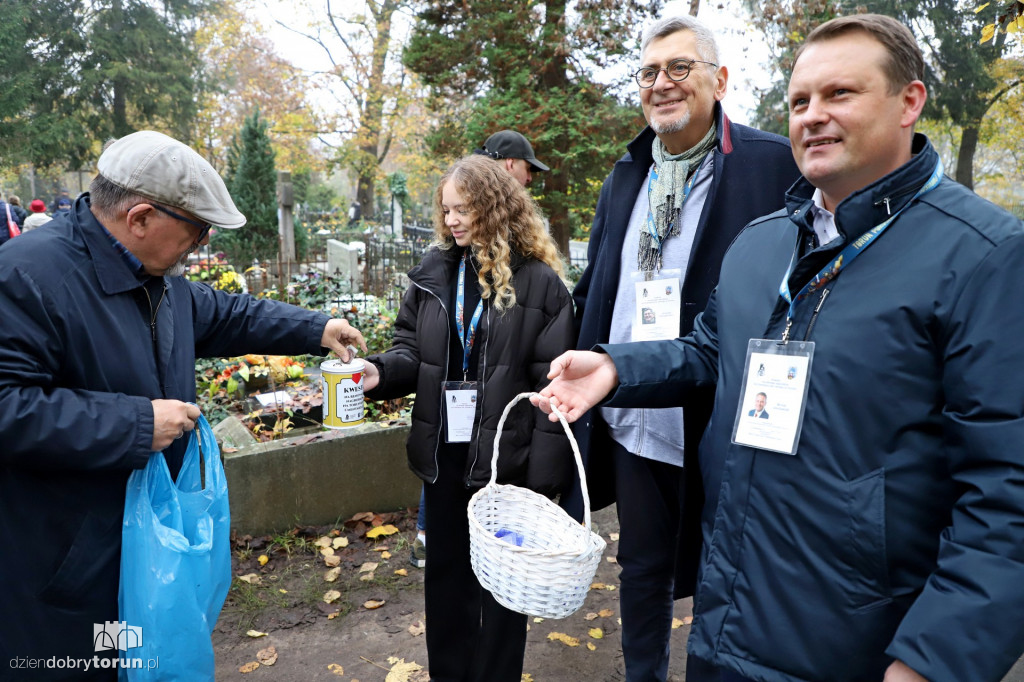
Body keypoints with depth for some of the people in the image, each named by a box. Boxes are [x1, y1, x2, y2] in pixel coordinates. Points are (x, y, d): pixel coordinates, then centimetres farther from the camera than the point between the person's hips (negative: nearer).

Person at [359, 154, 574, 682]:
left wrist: (545, 470, -13)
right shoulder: (432, 273, 4)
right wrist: (381, 371, -15)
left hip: (506, 455, -4)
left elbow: (552, 382, -11)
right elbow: (413, 350, 8)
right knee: (445, 572, 19)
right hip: (444, 451, 5)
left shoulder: (539, 281, -10)